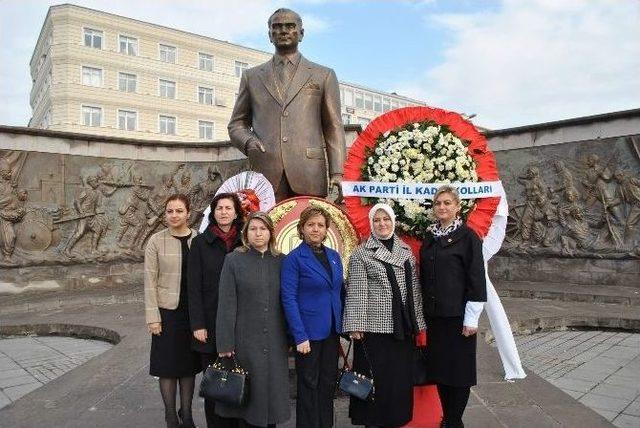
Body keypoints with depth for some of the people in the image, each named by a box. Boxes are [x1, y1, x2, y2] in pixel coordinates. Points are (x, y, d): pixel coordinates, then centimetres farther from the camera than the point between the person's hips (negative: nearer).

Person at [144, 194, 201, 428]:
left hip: (193, 311, 2)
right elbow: (150, 281, -5)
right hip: (167, 311, -2)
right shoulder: (156, 240, -5)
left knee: (189, 364, 12)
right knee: (168, 364, 7)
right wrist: (152, 317, -8)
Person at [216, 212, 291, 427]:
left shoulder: (281, 261, 4)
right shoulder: (234, 260, -3)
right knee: (247, 392, 7)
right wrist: (225, 343, -8)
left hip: (275, 341, 3)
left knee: (272, 388, 10)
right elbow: (226, 304, -5)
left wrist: (290, 337, 6)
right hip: (245, 339, -2)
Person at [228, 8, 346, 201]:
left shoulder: (324, 75, 14)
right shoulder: (251, 76, 18)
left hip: (309, 176, -1)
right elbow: (237, 124, 19)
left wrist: (337, 173, -3)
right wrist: (248, 141, -4)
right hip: (265, 174, 1)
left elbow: (333, 127, 9)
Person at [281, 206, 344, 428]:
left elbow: (339, 293, 13)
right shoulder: (294, 258, -10)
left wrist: (342, 325, 5)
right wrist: (300, 336, -19)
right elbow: (289, 299, -14)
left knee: (328, 383, 14)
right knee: (309, 385, 7)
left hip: (332, 331, 5)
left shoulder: (334, 256, 8)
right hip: (309, 332, -5)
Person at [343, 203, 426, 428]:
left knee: (401, 377, 11)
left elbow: (414, 288, 12)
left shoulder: (406, 251, 10)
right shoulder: (361, 253, -3)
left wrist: (418, 322, 10)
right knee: (376, 378, 3)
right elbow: (356, 291, -8)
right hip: (374, 327, -4)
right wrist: (356, 325, -12)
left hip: (403, 327, 4)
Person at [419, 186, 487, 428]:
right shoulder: (430, 238, 10)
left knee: (459, 369, 4)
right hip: (434, 314, 6)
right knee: (438, 368, 12)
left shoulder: (467, 236, -7)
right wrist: (423, 312, 12)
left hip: (458, 315, -5)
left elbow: (476, 278, -10)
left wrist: (471, 318, -13)